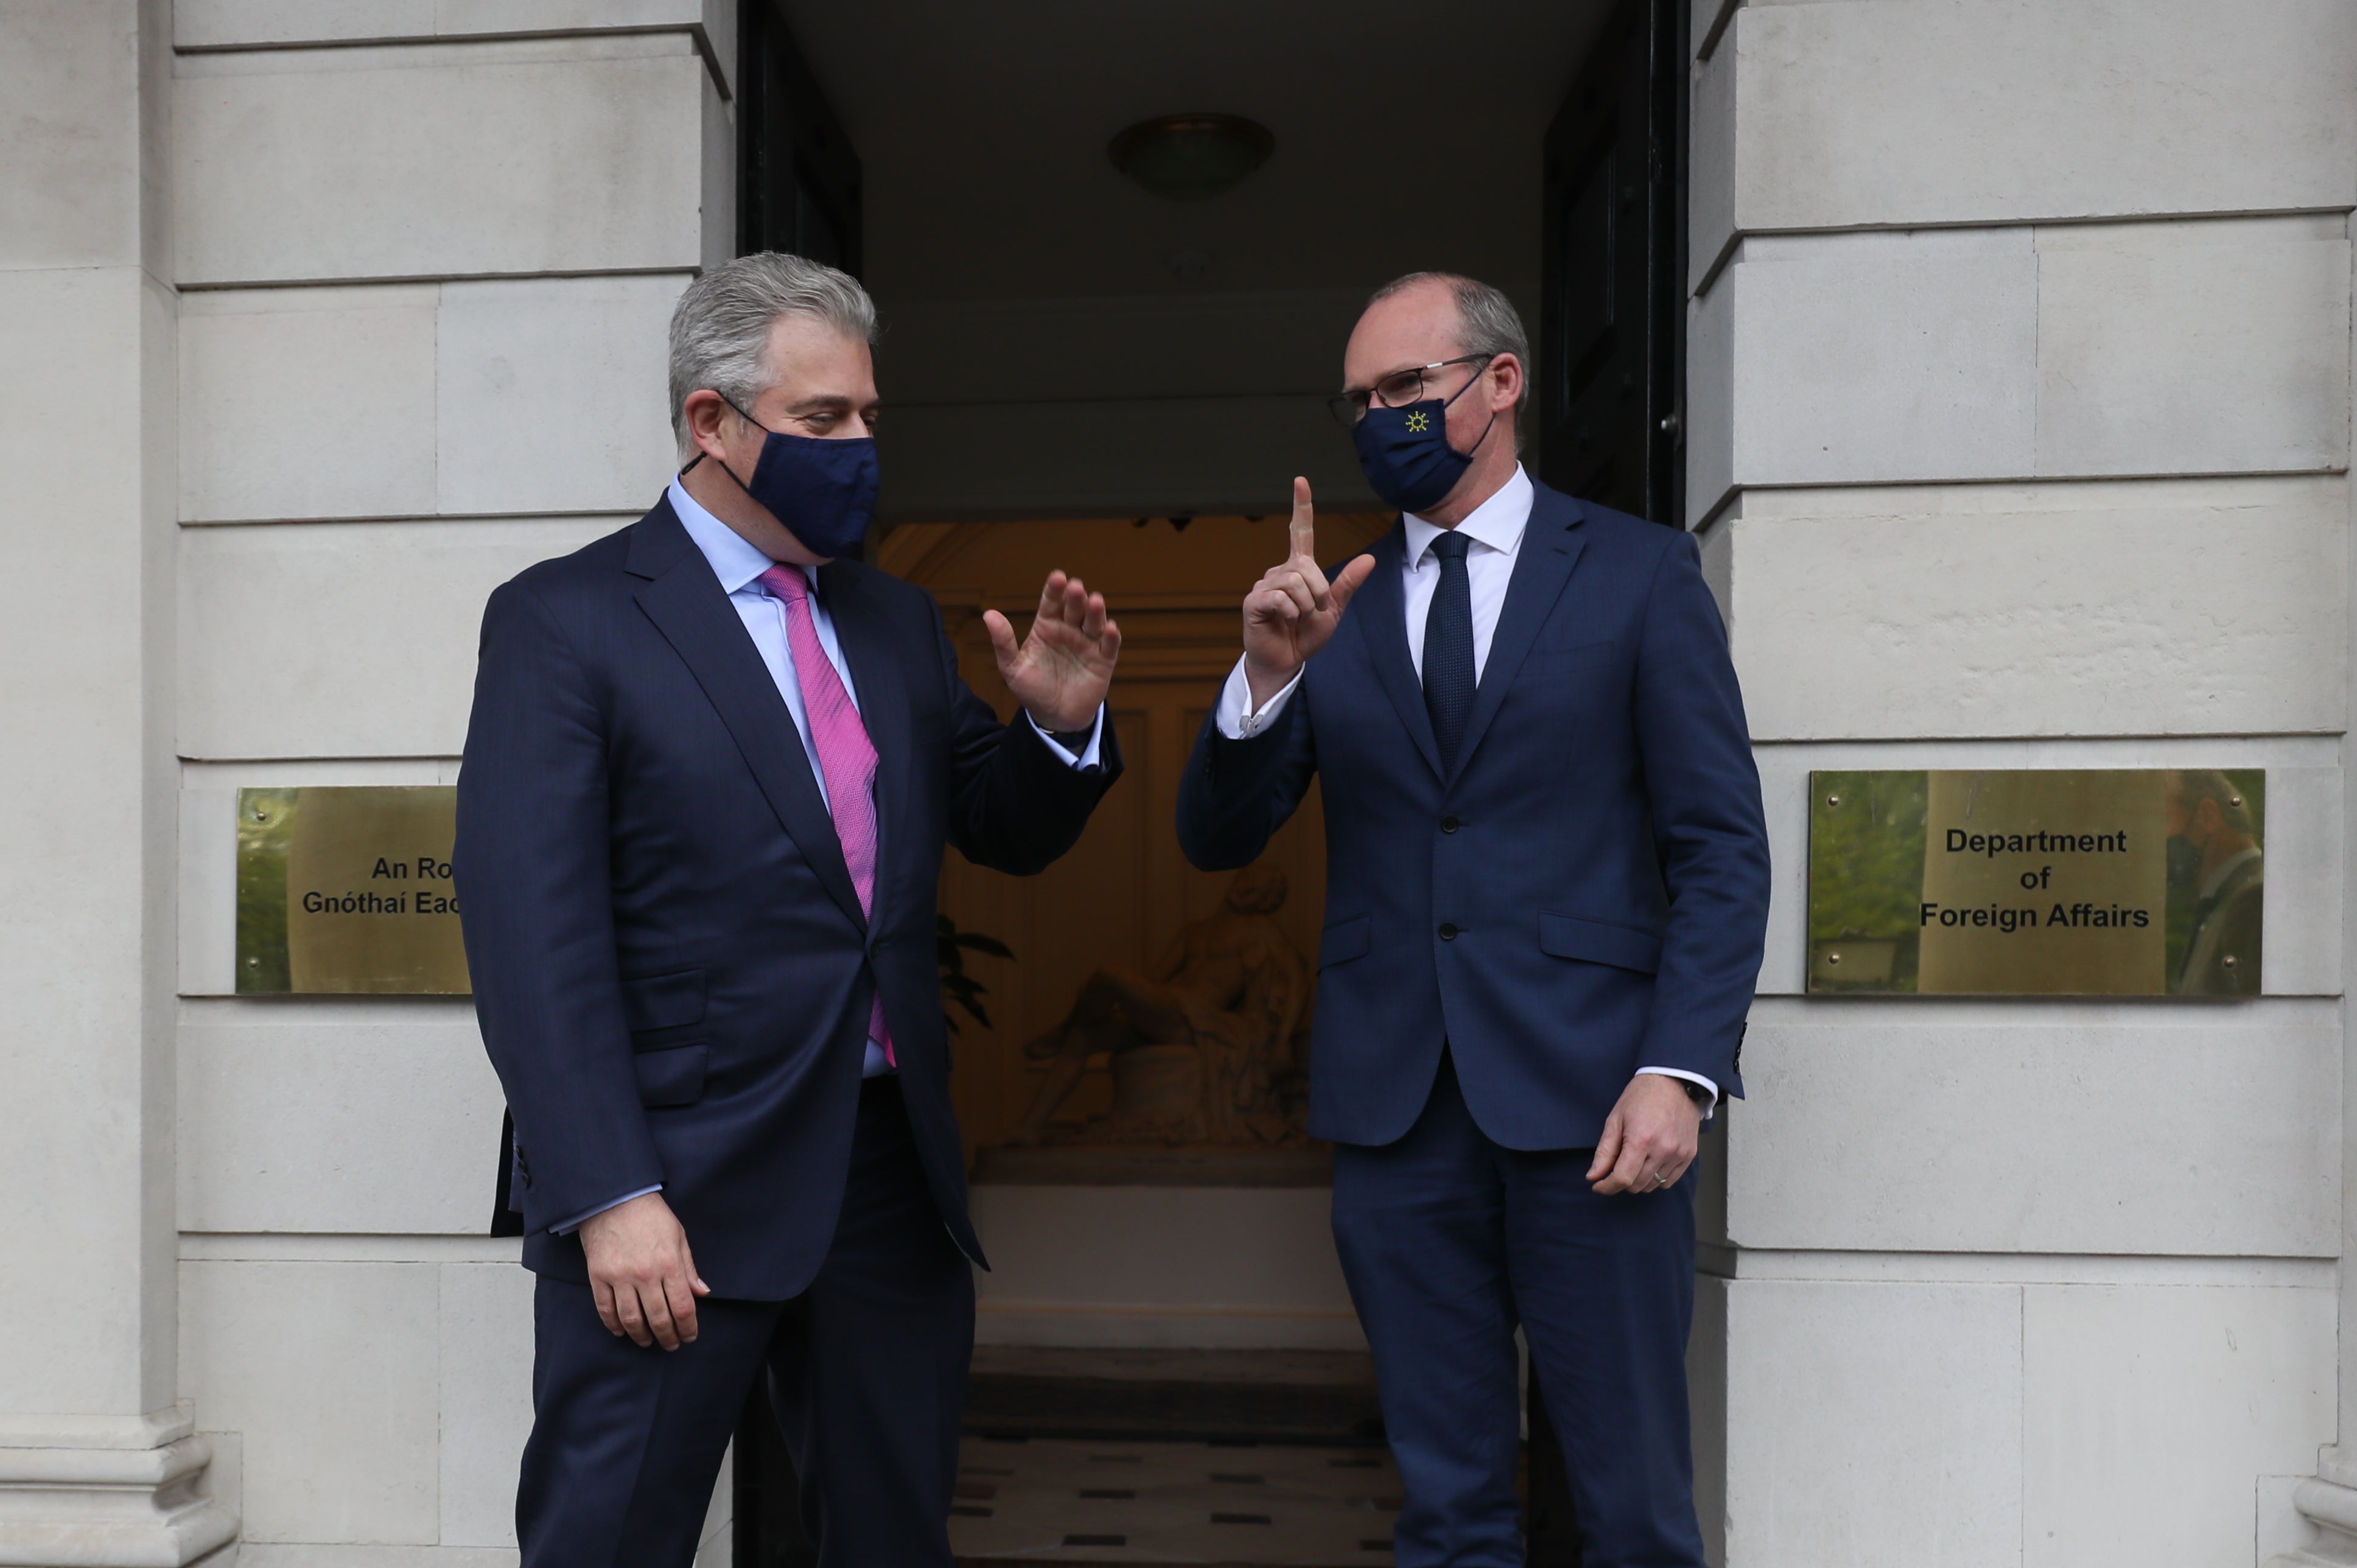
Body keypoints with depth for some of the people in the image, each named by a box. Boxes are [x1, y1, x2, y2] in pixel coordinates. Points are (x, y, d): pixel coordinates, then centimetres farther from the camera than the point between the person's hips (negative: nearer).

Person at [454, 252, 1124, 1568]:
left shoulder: (899, 622, 12)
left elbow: (1008, 835, 17)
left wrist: (1062, 722, -4)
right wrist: (610, 1197, -18)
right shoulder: (565, 621, -5)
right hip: (679, 1189, -5)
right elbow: (533, 935, -12)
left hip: (896, 1167, 6)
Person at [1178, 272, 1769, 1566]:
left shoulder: (1639, 571, 3)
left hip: (1583, 1086, -2)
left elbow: (1722, 848, -1)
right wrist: (1266, 676, -12)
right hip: (1393, 1102, 3)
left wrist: (1683, 1069, -12)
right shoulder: (1330, 604, 11)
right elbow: (1216, 840, 5)